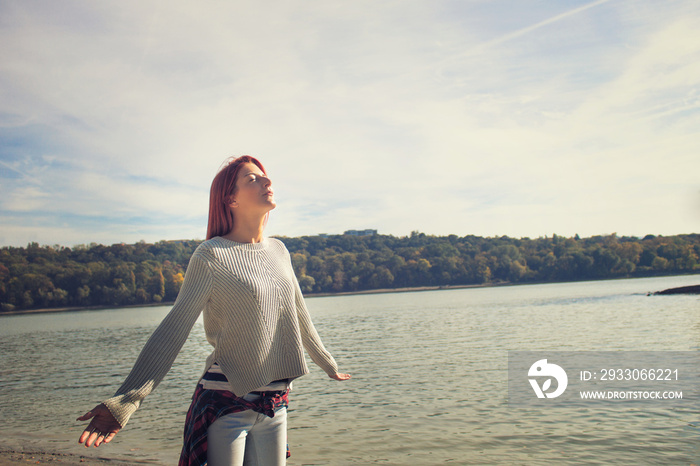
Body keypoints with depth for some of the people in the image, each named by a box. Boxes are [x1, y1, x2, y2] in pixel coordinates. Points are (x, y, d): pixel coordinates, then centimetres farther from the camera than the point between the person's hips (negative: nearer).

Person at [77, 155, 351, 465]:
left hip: (275, 404, 6)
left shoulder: (278, 251, 7)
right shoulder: (212, 255, -11)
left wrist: (329, 365, 30)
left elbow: (300, 317, 19)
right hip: (225, 403, -5)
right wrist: (125, 401, -23)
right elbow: (174, 328, -16)